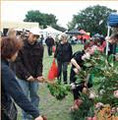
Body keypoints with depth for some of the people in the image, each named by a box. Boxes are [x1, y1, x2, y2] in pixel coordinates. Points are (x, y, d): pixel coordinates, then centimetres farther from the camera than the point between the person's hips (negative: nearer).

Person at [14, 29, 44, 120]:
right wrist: (27, 75, -21)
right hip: (22, 76, -3)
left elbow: (40, 63, -2)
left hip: (34, 77, 3)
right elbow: (18, 62, -14)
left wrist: (39, 74, -18)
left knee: (35, 97, 12)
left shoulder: (40, 47, -4)